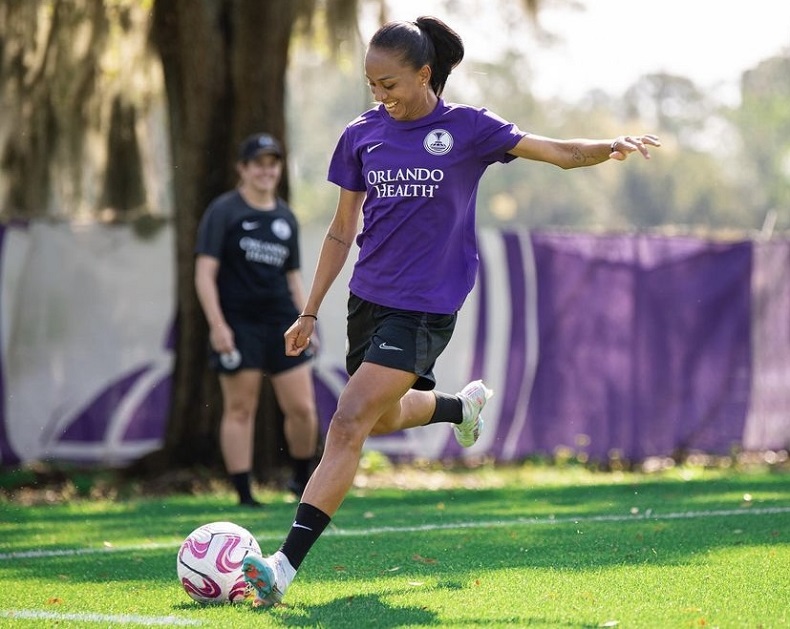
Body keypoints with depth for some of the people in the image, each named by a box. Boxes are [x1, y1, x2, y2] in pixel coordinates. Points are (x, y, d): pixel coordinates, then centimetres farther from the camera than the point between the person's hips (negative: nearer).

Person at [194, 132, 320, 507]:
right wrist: (217, 325, -16)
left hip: (282, 322, 5)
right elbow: (204, 272, -8)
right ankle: (244, 495, 4)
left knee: (303, 408, 0)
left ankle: (302, 481, 20)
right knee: (240, 410, -1)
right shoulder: (224, 211, -2)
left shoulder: (285, 217, 15)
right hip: (238, 325, -5)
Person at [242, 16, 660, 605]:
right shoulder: (362, 135, 5)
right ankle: (464, 403, 56)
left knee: (350, 423, -17)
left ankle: (285, 566, -21)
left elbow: (562, 152, -6)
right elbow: (342, 231, 13)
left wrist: (610, 147, -27)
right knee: (384, 416, 22)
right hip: (369, 297, 6)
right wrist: (310, 312, 13)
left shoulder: (466, 128, -5)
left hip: (425, 306, -6)